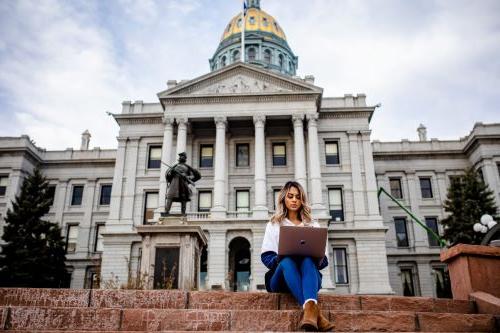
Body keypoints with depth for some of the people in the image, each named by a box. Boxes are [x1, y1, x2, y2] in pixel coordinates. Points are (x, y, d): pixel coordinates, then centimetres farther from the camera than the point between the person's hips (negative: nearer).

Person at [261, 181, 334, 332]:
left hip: (310, 277, 1)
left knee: (308, 261, -34)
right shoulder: (273, 224, 18)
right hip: (280, 278, 0)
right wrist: (280, 260, -16)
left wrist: (315, 258, -12)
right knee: (287, 261, -35)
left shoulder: (313, 225, 20)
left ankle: (310, 309, -60)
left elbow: (324, 260, 12)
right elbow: (266, 256, 6)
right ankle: (314, 311, -56)